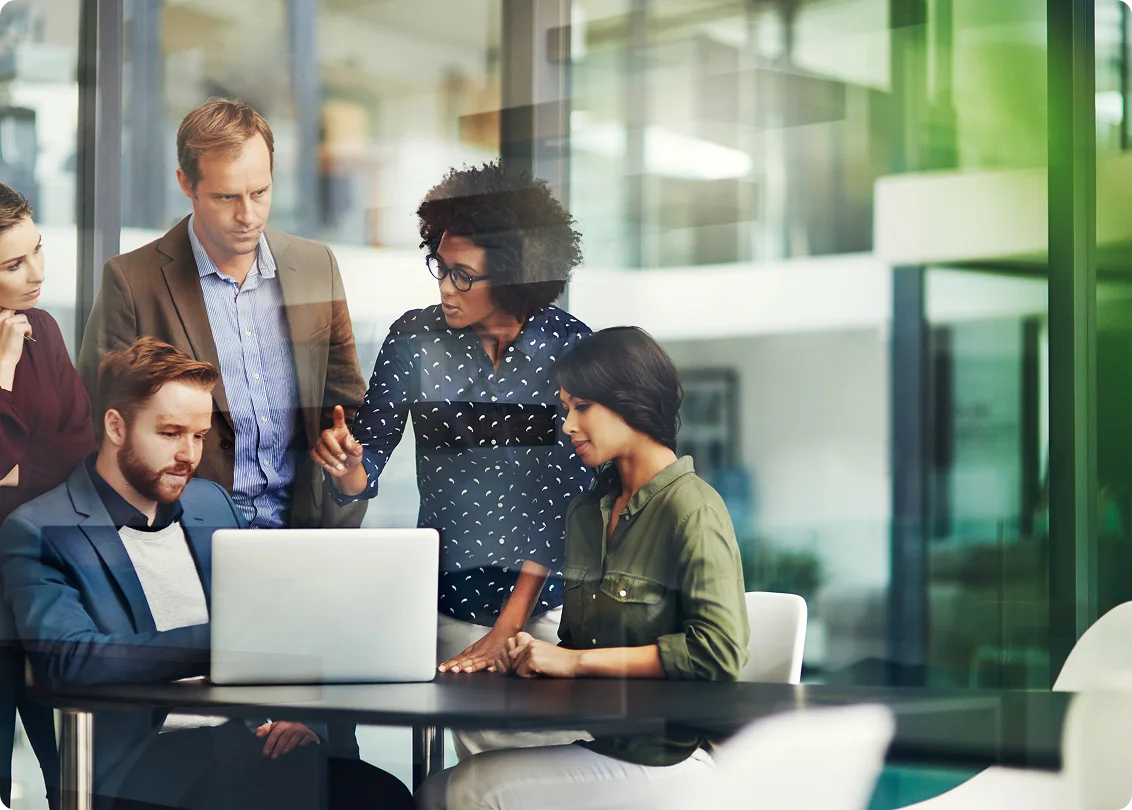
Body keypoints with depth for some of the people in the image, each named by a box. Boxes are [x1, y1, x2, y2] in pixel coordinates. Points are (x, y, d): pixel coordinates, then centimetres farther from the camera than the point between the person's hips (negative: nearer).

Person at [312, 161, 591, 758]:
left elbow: (565, 494, -10)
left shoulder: (570, 347, -9)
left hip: (550, 598, -1)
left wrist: (506, 628, -15)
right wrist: (348, 466, -25)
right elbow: (366, 472, 0)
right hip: (454, 600, 1)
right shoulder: (415, 339, -5)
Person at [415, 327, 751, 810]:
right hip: (599, 742, 7)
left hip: (668, 756, -7)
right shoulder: (584, 512, 15)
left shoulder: (690, 509, -10)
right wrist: (536, 653, -3)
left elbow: (718, 651, -20)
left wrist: (575, 661, -16)